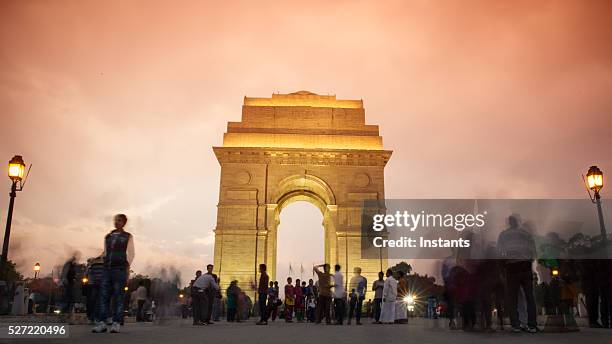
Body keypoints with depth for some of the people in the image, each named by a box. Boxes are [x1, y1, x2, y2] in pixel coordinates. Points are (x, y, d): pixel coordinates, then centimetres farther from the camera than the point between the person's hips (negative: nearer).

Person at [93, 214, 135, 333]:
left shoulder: (127, 237, 10)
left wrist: (127, 270, -5)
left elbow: (130, 254, 5)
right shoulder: (108, 236, 21)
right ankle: (102, 323, -3)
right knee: (104, 295, -3)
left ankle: (116, 323, -6)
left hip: (120, 268, -4)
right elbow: (105, 252, 22)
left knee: (118, 296, -6)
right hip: (107, 268, 4)